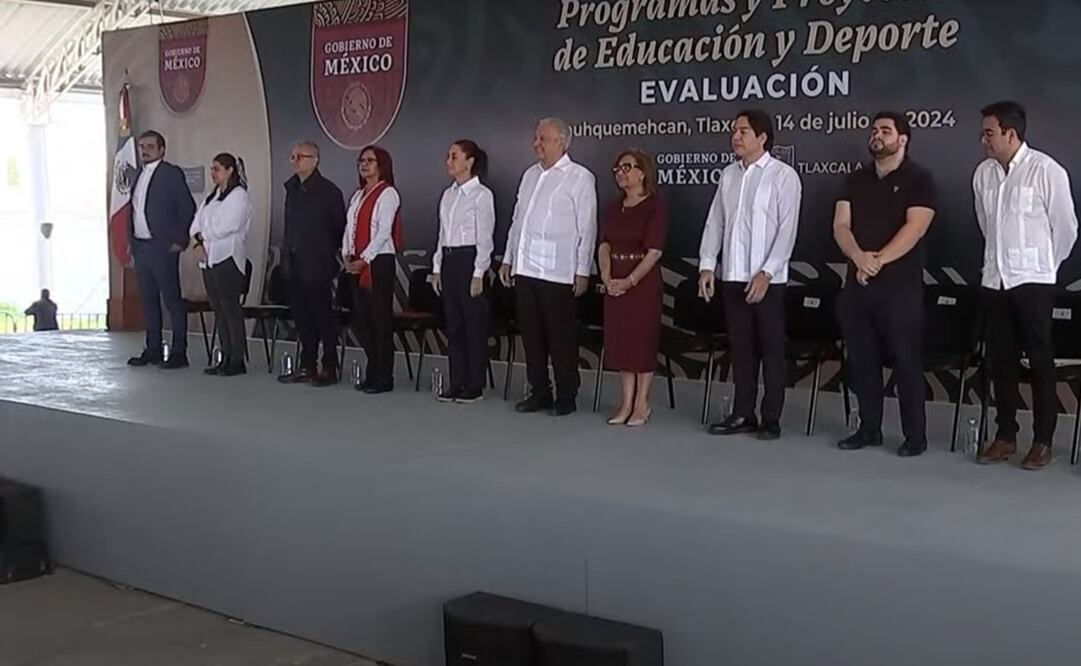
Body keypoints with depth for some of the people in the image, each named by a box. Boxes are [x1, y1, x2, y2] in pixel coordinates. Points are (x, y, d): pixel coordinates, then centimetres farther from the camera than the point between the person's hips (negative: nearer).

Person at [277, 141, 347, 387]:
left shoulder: (328, 191, -8)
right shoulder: (292, 188, 13)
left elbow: (340, 227, -6)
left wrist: (328, 254, -1)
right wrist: (287, 255, 12)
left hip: (317, 266, -7)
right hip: (294, 265, 7)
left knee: (323, 317, -1)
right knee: (302, 317, 10)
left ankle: (330, 368, 5)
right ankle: (307, 366, 18)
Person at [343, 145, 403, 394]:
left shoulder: (387, 194, -6)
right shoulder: (358, 195, 18)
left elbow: (383, 232, -13)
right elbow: (349, 227, 15)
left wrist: (364, 259, -15)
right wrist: (347, 255, 1)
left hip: (379, 261, -8)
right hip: (357, 264, 8)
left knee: (381, 318, -3)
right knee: (360, 318, 7)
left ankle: (383, 377, 3)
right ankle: (373, 371, 18)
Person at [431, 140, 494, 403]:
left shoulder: (481, 195, -8)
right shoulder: (448, 194, 12)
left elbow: (485, 238, -11)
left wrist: (478, 273, -14)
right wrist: (437, 267, 12)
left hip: (469, 259, -7)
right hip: (448, 260, 7)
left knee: (474, 324, 0)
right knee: (453, 324, 9)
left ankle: (474, 385, 8)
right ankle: (457, 382, 16)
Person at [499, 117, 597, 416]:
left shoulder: (580, 177, -2)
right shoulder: (530, 175, 16)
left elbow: (586, 228, -5)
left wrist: (583, 271, -9)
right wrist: (508, 259, 18)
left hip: (558, 272, -6)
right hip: (525, 269, 6)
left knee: (561, 338, 0)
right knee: (531, 334, 10)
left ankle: (566, 397, 10)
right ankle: (539, 392, 21)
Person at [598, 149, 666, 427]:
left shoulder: (654, 207, -9)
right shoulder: (614, 208, 11)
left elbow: (653, 252, -15)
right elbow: (604, 245, 7)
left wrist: (630, 281, -20)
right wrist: (606, 277, -9)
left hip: (643, 282, -6)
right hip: (615, 284, 6)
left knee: (642, 340, 0)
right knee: (619, 340, 8)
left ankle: (642, 404, 11)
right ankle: (627, 402, 17)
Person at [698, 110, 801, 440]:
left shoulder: (783, 176, -6)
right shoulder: (728, 175, 10)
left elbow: (787, 229, -11)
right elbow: (715, 222, 11)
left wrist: (765, 272, -18)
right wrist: (707, 265, 2)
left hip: (767, 279, -5)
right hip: (732, 276, 5)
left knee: (771, 349, 3)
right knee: (741, 347, 11)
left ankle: (771, 419, 10)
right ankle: (743, 414, 19)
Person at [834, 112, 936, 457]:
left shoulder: (918, 179, -1)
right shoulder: (856, 180, 14)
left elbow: (914, 228, -12)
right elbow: (841, 225, 3)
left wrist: (877, 262, -17)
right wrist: (859, 257, -16)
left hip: (900, 285, -5)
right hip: (857, 283, 5)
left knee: (905, 360, -3)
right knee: (861, 359, 8)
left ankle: (915, 435, 4)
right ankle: (869, 429, 18)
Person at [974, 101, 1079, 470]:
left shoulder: (1046, 171, -12)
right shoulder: (983, 173, 3)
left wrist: (1045, 265, 8)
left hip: (1033, 281, -5)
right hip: (995, 279, 5)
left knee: (1040, 360, 1)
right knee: (1001, 359, 10)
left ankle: (1043, 441, 8)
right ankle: (1005, 435, 20)